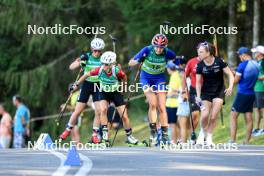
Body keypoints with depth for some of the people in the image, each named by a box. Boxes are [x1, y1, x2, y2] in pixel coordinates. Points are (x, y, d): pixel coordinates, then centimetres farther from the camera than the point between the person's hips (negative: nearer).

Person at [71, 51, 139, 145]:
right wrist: (76, 84, -4)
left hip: (116, 93, -1)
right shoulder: (99, 70, -26)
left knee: (124, 116, -2)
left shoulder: (116, 71, -30)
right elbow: (87, 75, -10)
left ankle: (129, 136, 19)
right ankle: (105, 133, -21)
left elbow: (124, 78, -7)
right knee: (103, 109, -27)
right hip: (104, 93, 1)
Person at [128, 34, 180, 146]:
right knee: (153, 104, -19)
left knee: (161, 107, -5)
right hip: (146, 78, -1)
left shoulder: (167, 53, -19)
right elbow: (130, 63, -19)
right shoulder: (147, 50, -22)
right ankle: (153, 132, -14)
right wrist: (139, 60, -40)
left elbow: (177, 61, 1)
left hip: (159, 78, 1)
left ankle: (165, 134, 1)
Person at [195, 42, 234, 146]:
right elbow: (198, 82, -2)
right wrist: (198, 96, -10)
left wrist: (230, 87, -24)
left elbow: (230, 74, -10)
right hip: (206, 92, 1)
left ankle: (209, 138, 11)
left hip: (219, 91, -1)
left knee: (213, 117, -6)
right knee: (204, 115, -14)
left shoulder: (219, 62, -15)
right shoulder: (200, 65, -9)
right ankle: (203, 133, 14)